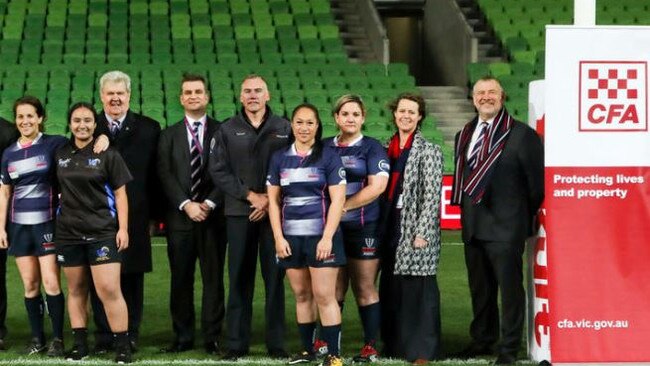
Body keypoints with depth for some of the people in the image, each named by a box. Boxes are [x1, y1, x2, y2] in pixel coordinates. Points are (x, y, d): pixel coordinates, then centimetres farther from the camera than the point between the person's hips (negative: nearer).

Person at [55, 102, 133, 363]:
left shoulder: (108, 154, -1)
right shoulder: (60, 154, 7)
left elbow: (120, 194, 0)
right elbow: (58, 187, 17)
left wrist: (123, 228, -6)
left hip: (102, 232, -4)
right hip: (68, 233, 4)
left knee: (109, 290, -10)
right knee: (76, 290, 9)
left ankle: (123, 346, -4)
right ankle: (80, 344, 16)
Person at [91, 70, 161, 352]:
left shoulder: (148, 129, 7)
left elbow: (155, 174, 4)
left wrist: (154, 213, -1)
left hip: (135, 216, 0)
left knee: (132, 276, 4)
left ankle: (130, 334, 11)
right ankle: (103, 335, 9)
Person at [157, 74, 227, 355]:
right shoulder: (169, 135, 10)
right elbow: (165, 175, 1)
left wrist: (210, 203, -12)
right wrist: (186, 205, -12)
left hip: (213, 216, -1)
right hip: (180, 217, 1)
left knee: (214, 278, 2)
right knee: (180, 279, 4)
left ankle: (212, 337, 7)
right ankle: (183, 337, 10)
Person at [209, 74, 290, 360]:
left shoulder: (284, 129, 8)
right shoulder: (227, 131, 9)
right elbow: (218, 171, 3)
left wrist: (270, 199, -7)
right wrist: (249, 195, -6)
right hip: (239, 213, 1)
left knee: (275, 277, -1)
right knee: (240, 279, 1)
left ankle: (276, 343, 4)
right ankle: (237, 344, 5)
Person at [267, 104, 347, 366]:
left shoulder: (328, 157, -1)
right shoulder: (279, 158, 9)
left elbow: (338, 200, -5)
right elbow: (273, 200, 10)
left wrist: (327, 238, -13)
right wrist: (278, 237, 1)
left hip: (321, 236, -4)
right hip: (290, 237, 4)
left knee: (324, 296, -7)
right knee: (301, 295, 8)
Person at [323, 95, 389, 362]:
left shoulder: (372, 148, 0)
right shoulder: (325, 147, 11)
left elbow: (377, 186, -11)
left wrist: (344, 206, -10)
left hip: (363, 228, -3)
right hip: (332, 228, 3)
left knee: (364, 289, 0)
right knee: (334, 289, 6)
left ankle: (370, 347, 6)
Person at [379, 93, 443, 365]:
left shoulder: (429, 151, -4)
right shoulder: (387, 148, 13)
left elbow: (432, 195, -9)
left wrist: (422, 233, -16)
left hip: (415, 230, -6)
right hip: (391, 230, 6)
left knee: (418, 289, -4)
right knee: (391, 289, 9)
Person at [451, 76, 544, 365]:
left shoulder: (522, 135, -7)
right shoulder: (464, 136, 14)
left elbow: (537, 180, -6)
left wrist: (527, 218, 0)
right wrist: (467, 214, 16)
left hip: (505, 227, -6)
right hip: (473, 227, 7)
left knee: (510, 288, -2)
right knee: (479, 289, 15)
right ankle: (482, 340, 27)